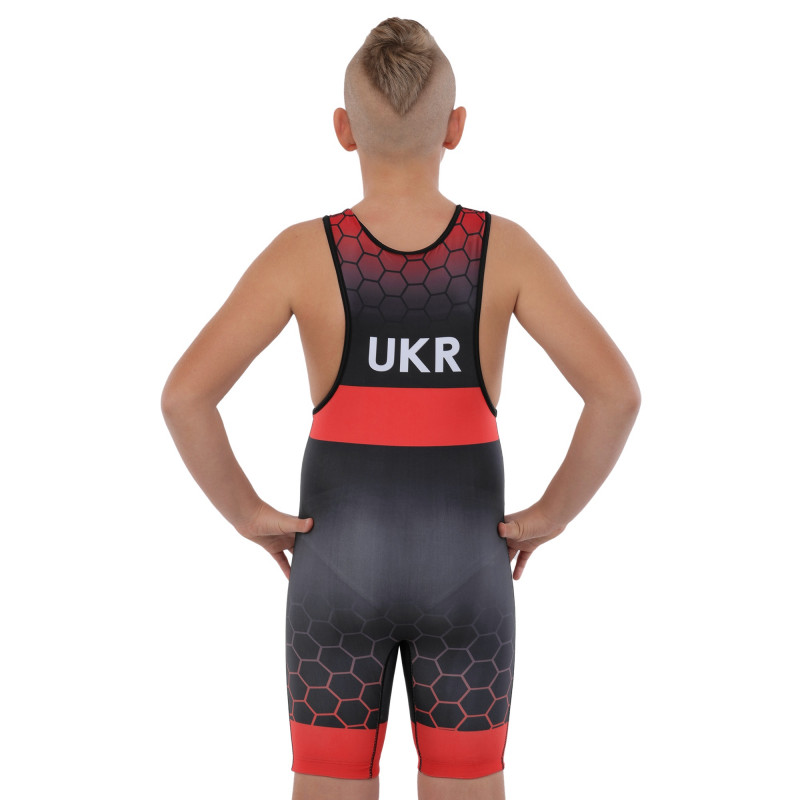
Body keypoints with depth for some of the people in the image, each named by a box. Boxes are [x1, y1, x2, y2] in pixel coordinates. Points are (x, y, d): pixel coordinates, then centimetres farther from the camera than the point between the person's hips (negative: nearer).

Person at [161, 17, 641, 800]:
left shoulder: (302, 251, -11)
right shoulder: (504, 248, -8)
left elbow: (184, 394, -18)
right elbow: (617, 392, -15)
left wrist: (247, 514, -3)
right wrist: (548, 517, -2)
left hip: (340, 573, 0)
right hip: (462, 576, 1)